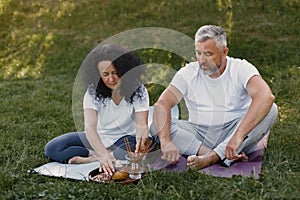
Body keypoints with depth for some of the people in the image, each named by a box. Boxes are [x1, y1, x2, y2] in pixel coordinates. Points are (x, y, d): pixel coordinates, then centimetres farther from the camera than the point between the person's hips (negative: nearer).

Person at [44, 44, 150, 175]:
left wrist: (142, 136, -50)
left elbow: (142, 125, -23)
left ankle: (90, 159, -23)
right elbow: (90, 127, -28)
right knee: (52, 149, -17)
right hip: (98, 139, 1)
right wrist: (103, 154, -46)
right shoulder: (93, 92, -15)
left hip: (125, 140, -1)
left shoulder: (138, 91, -14)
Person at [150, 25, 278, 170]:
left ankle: (212, 157, -36)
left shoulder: (241, 68, -8)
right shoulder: (188, 73, -1)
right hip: (199, 135, 2)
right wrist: (166, 141, -33)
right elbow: (162, 104, -13)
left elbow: (266, 96, -28)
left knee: (270, 109, -26)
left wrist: (238, 136, -41)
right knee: (157, 126, -20)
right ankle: (223, 156, -32)